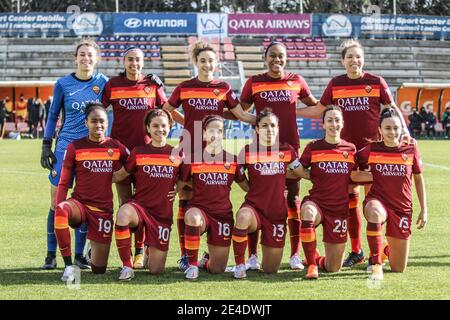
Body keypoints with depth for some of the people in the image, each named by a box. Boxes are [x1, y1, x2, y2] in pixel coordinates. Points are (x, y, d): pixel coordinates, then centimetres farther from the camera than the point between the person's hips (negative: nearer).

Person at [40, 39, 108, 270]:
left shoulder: (102, 82, 3)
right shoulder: (63, 84, 1)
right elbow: (53, 115, 7)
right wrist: (46, 145, 3)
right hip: (66, 146, -1)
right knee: (57, 200, -3)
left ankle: (79, 254, 12)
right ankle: (51, 254, 6)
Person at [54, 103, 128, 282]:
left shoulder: (116, 147, 1)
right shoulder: (75, 147, -2)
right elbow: (64, 183, -2)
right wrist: (59, 209, -13)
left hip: (104, 209, 1)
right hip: (79, 204, -1)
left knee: (98, 270, 3)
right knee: (61, 211, -41)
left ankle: (95, 248, 40)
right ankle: (68, 266, -26)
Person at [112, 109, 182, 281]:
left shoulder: (177, 155, 4)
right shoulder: (138, 152, 2)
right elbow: (119, 175, 9)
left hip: (163, 214, 1)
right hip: (139, 206, -1)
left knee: (156, 270, -1)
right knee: (123, 213, -41)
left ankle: (150, 252, 39)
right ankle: (127, 266, -23)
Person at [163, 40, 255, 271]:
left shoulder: (223, 88, 6)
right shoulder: (184, 88, 5)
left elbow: (242, 115, 7)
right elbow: (167, 110, 16)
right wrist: (187, 122, 8)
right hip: (189, 150, -1)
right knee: (186, 200, -2)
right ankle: (184, 254, 4)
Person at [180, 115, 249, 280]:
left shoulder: (232, 160, 3)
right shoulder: (193, 159, -2)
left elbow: (247, 186, 10)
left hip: (223, 214, 2)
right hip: (199, 209, -2)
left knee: (217, 270, 1)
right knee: (192, 217, -42)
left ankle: (206, 261, 41)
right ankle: (192, 265, -21)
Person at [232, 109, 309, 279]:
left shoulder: (287, 150, 2)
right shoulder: (247, 151, -4)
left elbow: (303, 173, 16)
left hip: (277, 212, 2)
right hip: (254, 207, -2)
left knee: (271, 269, 3)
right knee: (243, 217, -42)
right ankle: (239, 264, -21)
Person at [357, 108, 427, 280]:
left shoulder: (410, 149, -2)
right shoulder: (371, 150, -5)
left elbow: (419, 179, 9)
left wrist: (424, 210, 8)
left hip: (402, 208, 2)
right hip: (377, 200, -2)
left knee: (398, 269, 6)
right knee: (374, 213, -44)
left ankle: (386, 249, 44)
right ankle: (376, 264, -29)